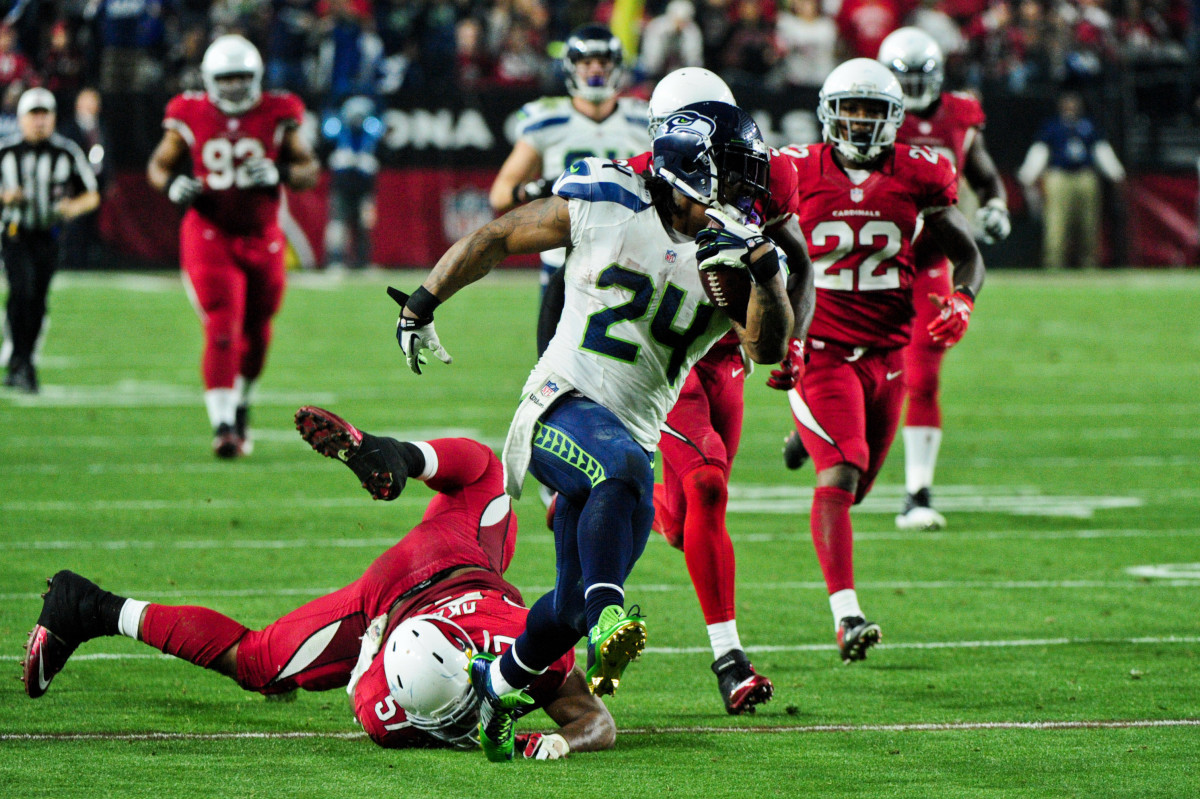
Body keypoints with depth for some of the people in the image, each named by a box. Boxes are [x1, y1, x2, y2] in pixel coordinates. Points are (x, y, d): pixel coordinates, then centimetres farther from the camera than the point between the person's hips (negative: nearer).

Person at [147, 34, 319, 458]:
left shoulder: (277, 116, 0)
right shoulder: (190, 117, -2)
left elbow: (309, 169, 4)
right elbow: (159, 164, 9)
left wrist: (278, 173, -17)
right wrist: (172, 185, -14)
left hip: (262, 237, 2)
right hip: (208, 234, -2)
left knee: (255, 333, 13)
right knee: (222, 329, -17)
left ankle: (240, 404, 40)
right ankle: (223, 424, -18)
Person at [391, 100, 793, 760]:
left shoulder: (732, 252, 1)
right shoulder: (605, 205, -7)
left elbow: (768, 347, -14)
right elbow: (496, 237, 5)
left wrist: (763, 267, -30)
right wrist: (423, 304, 7)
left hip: (636, 431, 5)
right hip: (562, 405, -5)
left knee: (573, 607, 6)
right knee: (622, 465, -39)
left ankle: (498, 681, 33)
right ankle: (608, 614, -47)